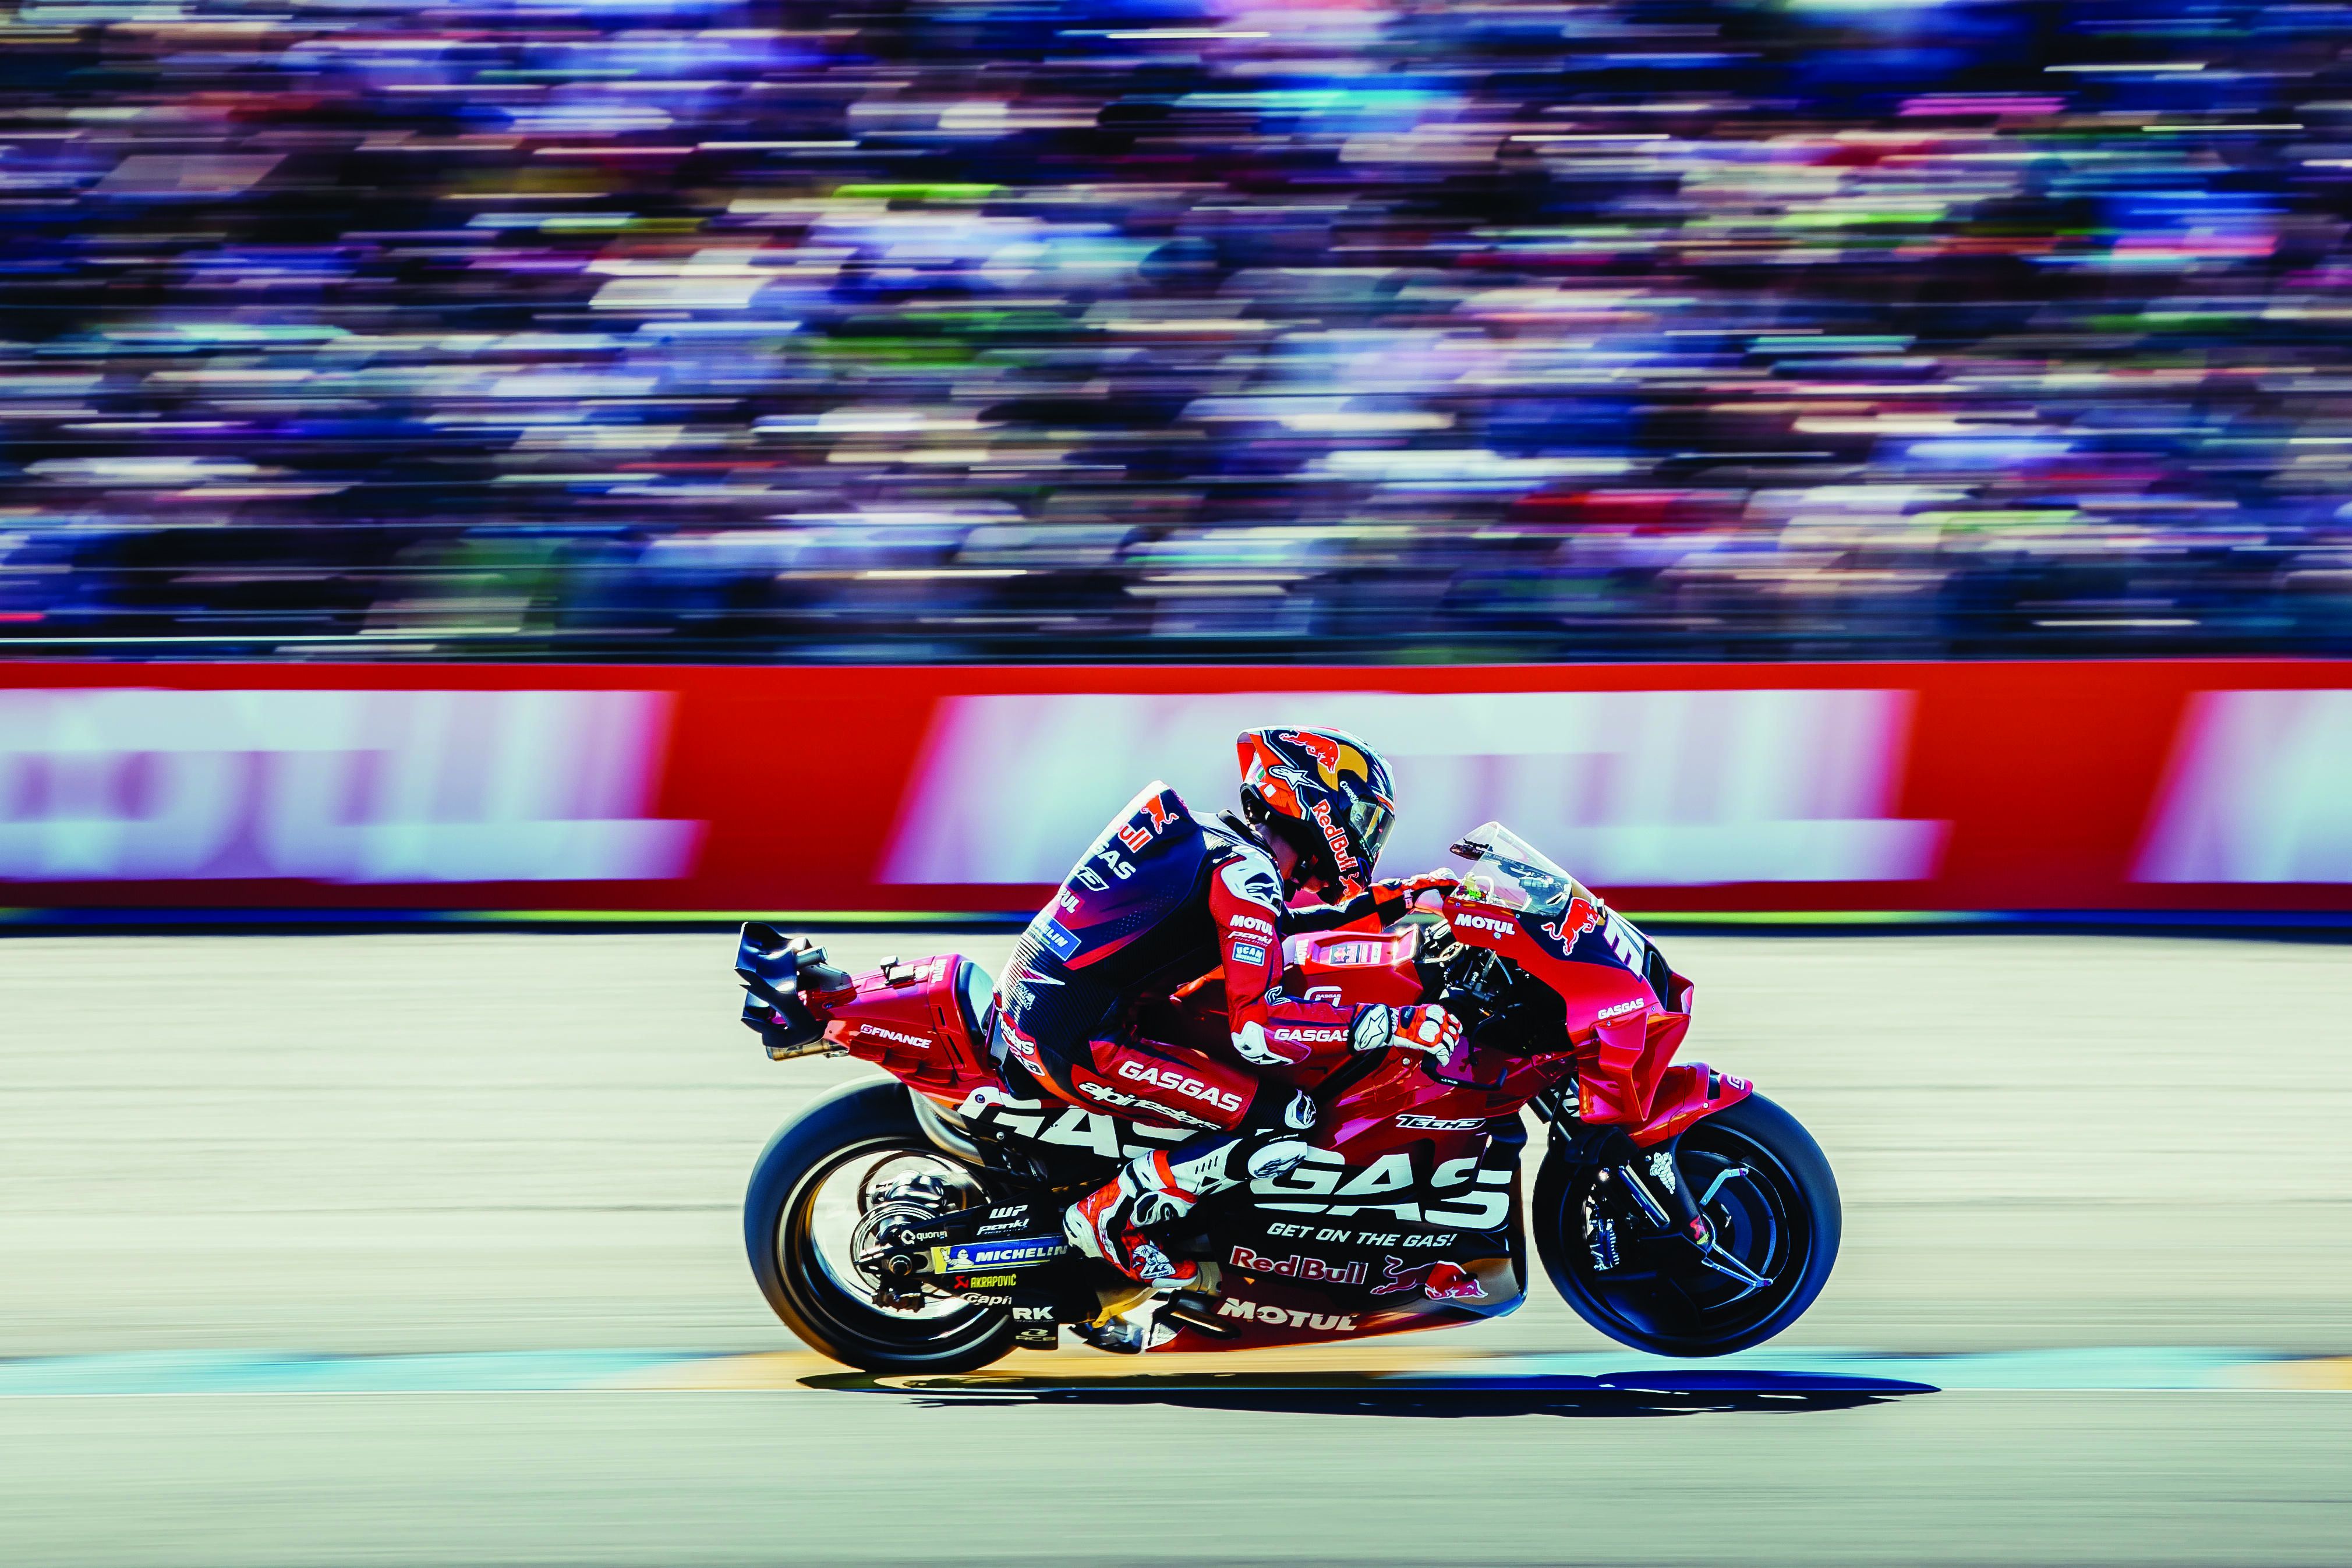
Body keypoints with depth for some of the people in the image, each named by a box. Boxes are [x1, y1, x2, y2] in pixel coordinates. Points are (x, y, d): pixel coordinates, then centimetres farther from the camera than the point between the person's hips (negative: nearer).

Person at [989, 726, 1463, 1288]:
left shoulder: (1216, 836, 12)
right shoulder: (1245, 870, -16)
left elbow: (1265, 920, 35)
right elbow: (1257, 1028, -25)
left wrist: (1374, 901, 30)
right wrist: (1397, 1024, -24)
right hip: (1076, 1046, -10)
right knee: (1287, 1121, -11)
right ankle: (1113, 1216, -3)